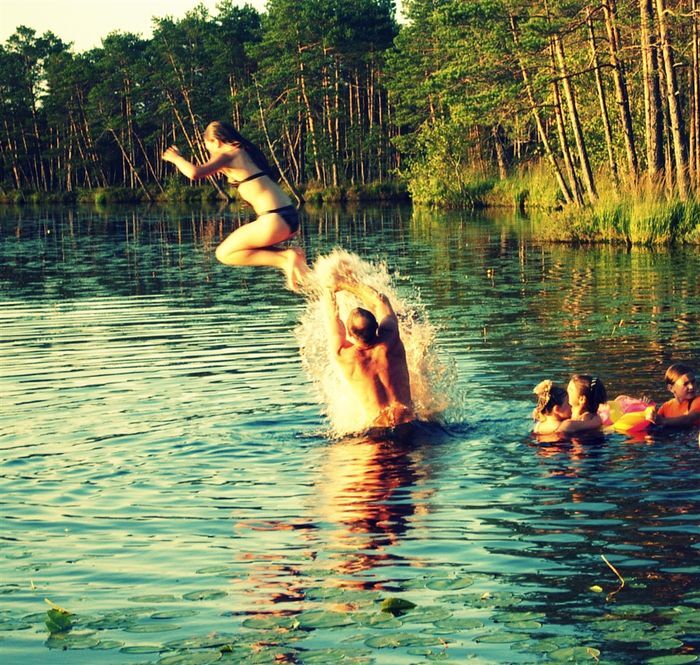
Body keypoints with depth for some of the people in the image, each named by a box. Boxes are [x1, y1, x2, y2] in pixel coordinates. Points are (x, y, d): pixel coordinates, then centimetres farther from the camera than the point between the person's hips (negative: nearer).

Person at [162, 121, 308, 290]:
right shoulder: (245, 153, 22)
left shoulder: (228, 155, -3)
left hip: (274, 220, -9)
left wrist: (176, 158, 3)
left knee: (224, 254, 5)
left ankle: (285, 258, -9)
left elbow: (194, 173, -17)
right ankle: (292, 255, 6)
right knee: (244, 248, 28)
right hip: (290, 217, 9)